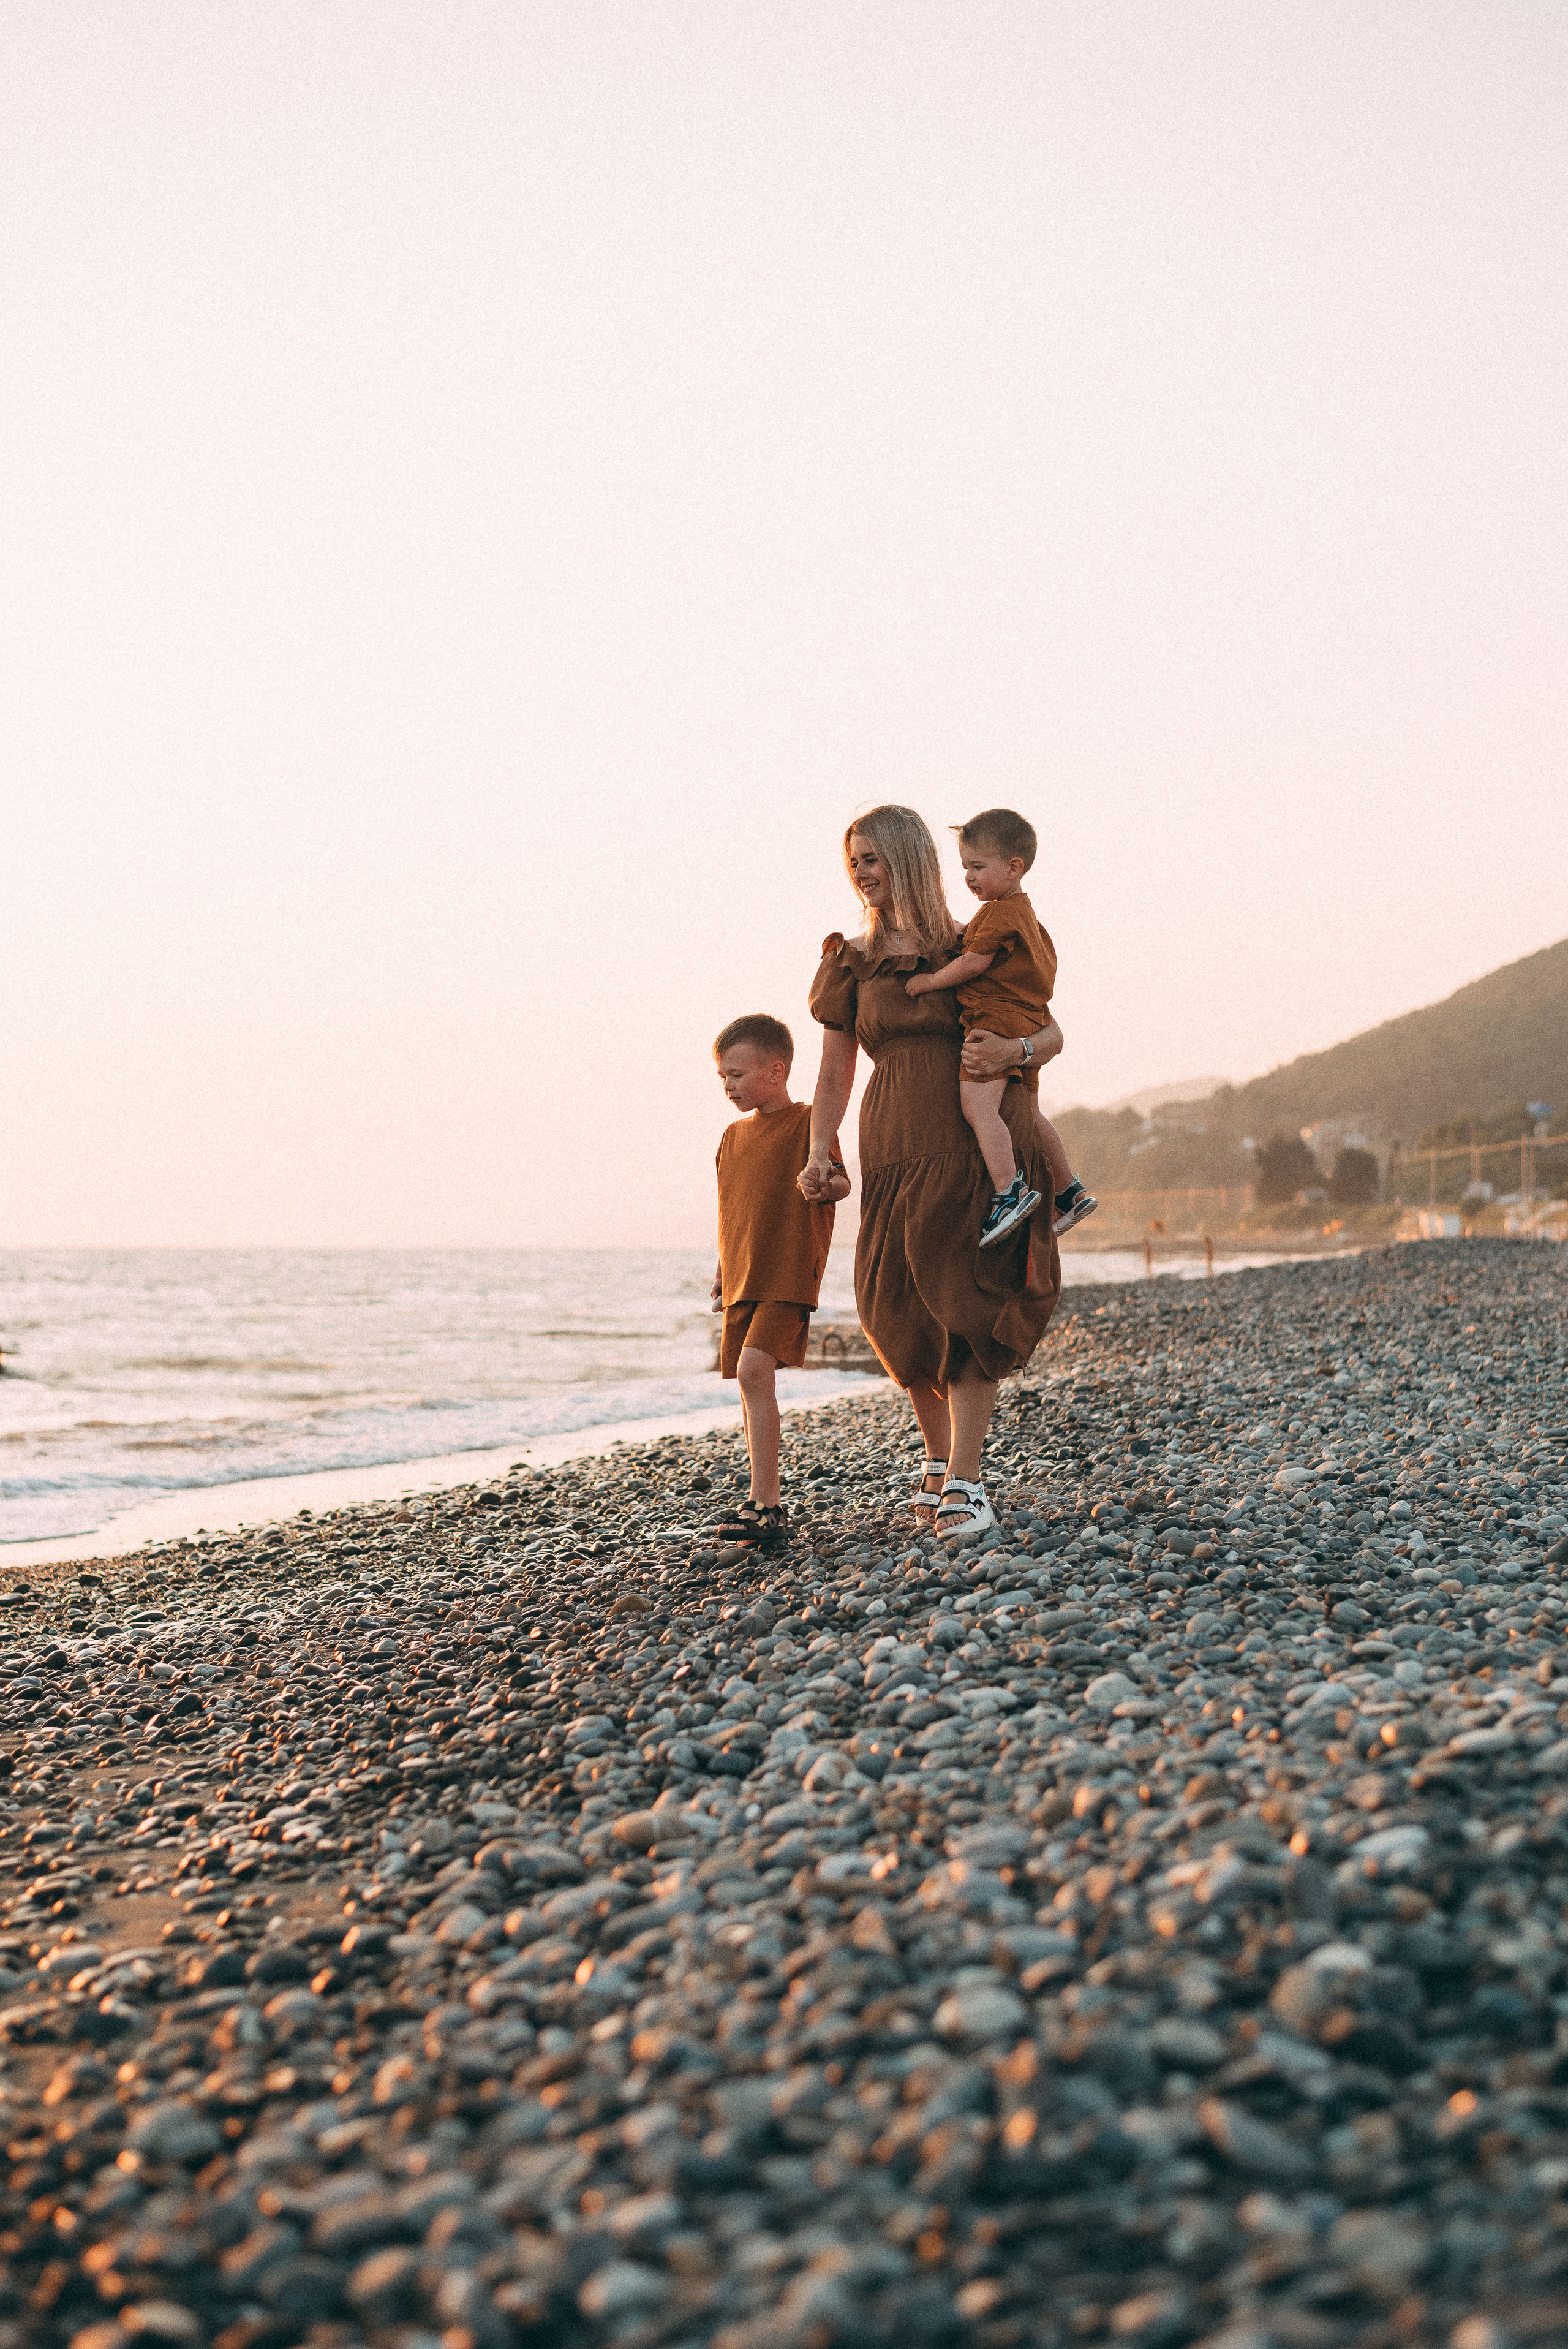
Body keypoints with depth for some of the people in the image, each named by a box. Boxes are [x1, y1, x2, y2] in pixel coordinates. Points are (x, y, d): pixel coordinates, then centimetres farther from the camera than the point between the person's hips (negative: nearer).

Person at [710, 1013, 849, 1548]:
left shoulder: (808, 1123, -4)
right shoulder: (733, 1136, 16)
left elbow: (840, 1181, -11)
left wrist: (828, 1186, -33)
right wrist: (722, 1269, 21)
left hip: (788, 1274, -8)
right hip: (743, 1279, 8)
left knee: (754, 1372, -22)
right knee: (751, 1386, 9)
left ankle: (761, 1504, -22)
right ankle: (770, 1502, 18)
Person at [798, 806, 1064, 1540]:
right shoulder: (851, 962, 12)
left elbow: (1052, 1034, 8)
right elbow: (834, 1073, 14)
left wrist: (1013, 1051, -14)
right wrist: (819, 1154, -1)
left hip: (978, 1147, -2)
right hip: (895, 1153, 2)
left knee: (966, 1306, -10)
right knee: (901, 1314, 1)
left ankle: (962, 1483, -11)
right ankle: (937, 1454, 24)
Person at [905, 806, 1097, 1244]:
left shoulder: (999, 913, -11)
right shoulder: (1025, 912, 21)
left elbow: (974, 963, -18)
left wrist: (930, 981, -5)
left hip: (996, 1020, -11)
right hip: (1027, 1024, 11)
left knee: (977, 1106, -24)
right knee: (1028, 1114, 22)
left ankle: (1010, 1191, -34)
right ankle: (1069, 1193, 30)